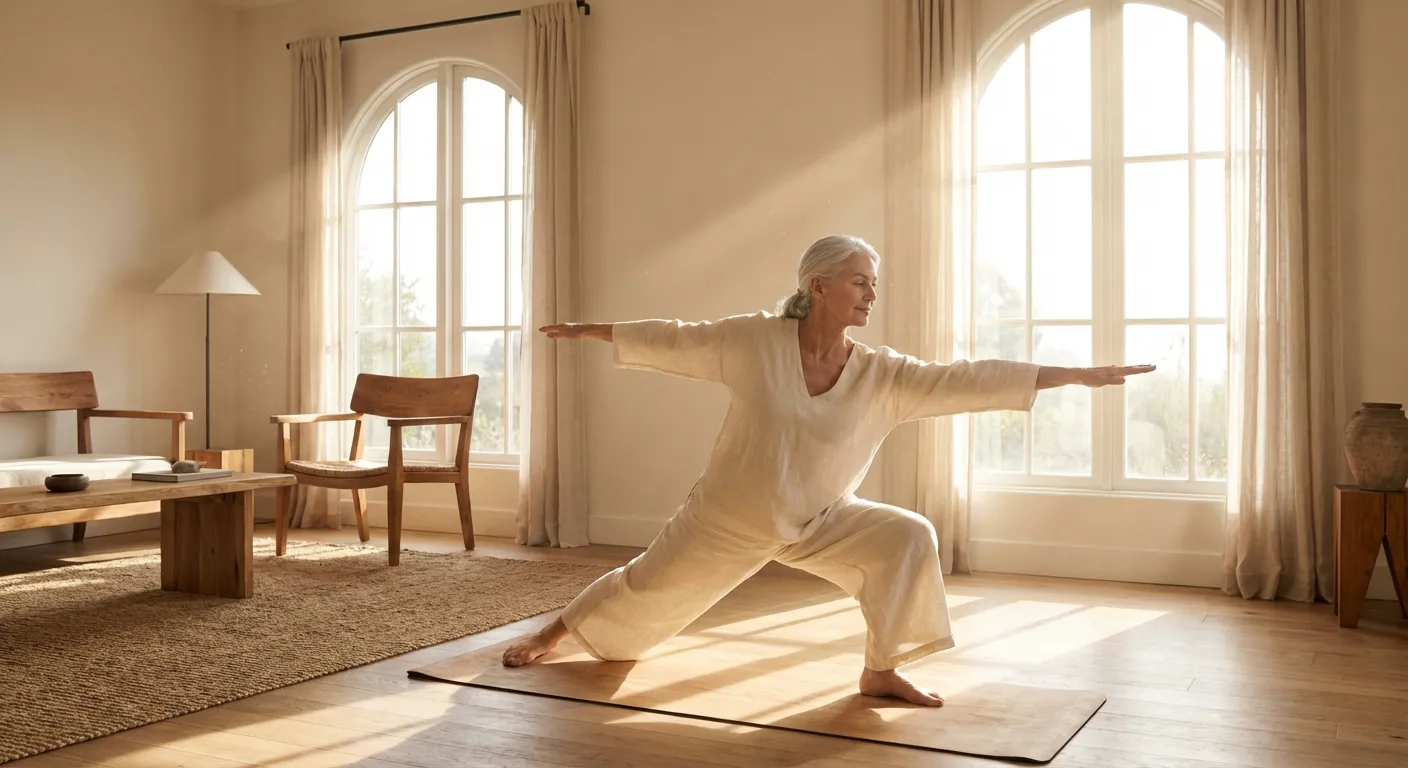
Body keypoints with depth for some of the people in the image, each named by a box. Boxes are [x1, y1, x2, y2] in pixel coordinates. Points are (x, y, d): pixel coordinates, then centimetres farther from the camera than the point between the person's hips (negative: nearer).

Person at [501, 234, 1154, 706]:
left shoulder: (883, 376, -16)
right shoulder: (756, 340, -21)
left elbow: (970, 380, -19)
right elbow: (675, 341, -9)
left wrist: (1080, 375, -23)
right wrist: (591, 331, -1)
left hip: (819, 521, 2)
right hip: (727, 516, -2)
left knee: (907, 539, -17)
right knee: (647, 589, 10)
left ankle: (880, 671, 0)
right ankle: (554, 631, 40)